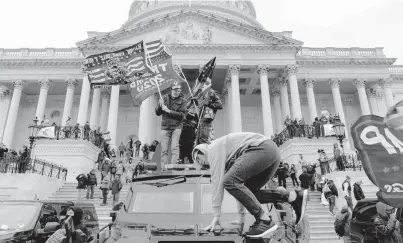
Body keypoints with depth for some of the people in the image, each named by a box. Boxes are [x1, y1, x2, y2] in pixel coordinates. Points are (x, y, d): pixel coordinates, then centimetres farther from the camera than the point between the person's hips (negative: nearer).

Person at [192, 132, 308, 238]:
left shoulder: (213, 149, 5)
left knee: (230, 181, -14)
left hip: (262, 149, -10)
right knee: (248, 192, 13)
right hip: (272, 151, 10)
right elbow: (239, 185, 31)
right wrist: (241, 216, 31)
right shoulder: (228, 159, 31)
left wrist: (216, 215, -1)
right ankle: (294, 196, 5)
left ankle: (265, 221, -11)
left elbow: (217, 181, -4)